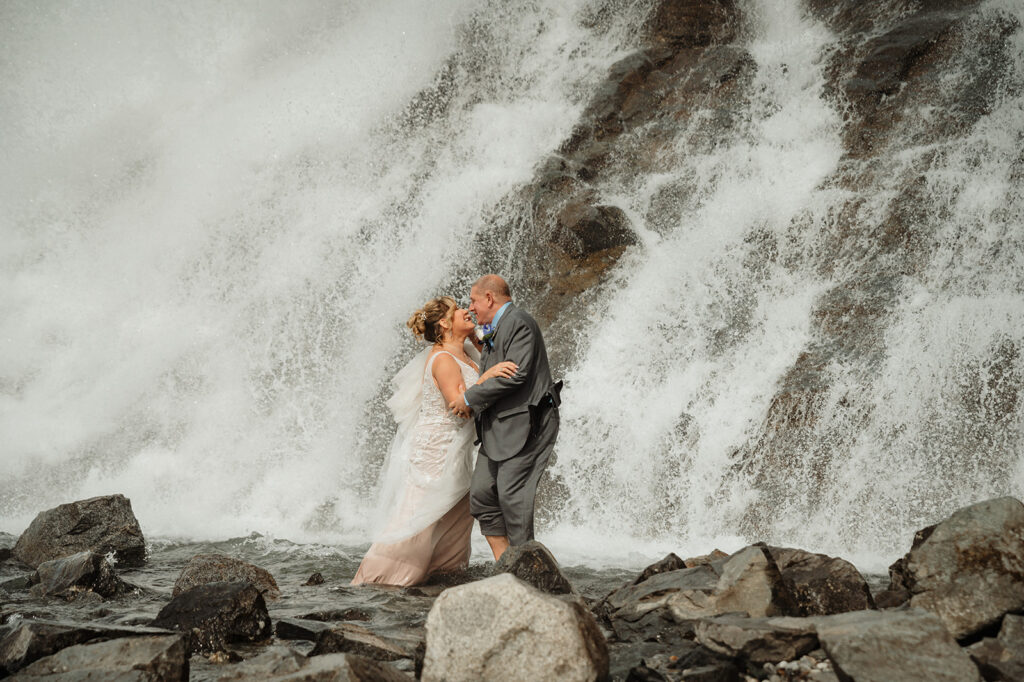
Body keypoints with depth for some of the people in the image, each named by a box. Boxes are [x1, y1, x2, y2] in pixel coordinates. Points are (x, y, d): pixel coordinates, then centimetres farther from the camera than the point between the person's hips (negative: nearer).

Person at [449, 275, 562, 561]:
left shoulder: (519, 323, -12)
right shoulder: (493, 331, 20)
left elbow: (515, 374, -21)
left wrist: (470, 398, -15)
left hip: (526, 423, -10)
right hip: (498, 427, 10)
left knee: (512, 495, -11)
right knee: (482, 494, 3)